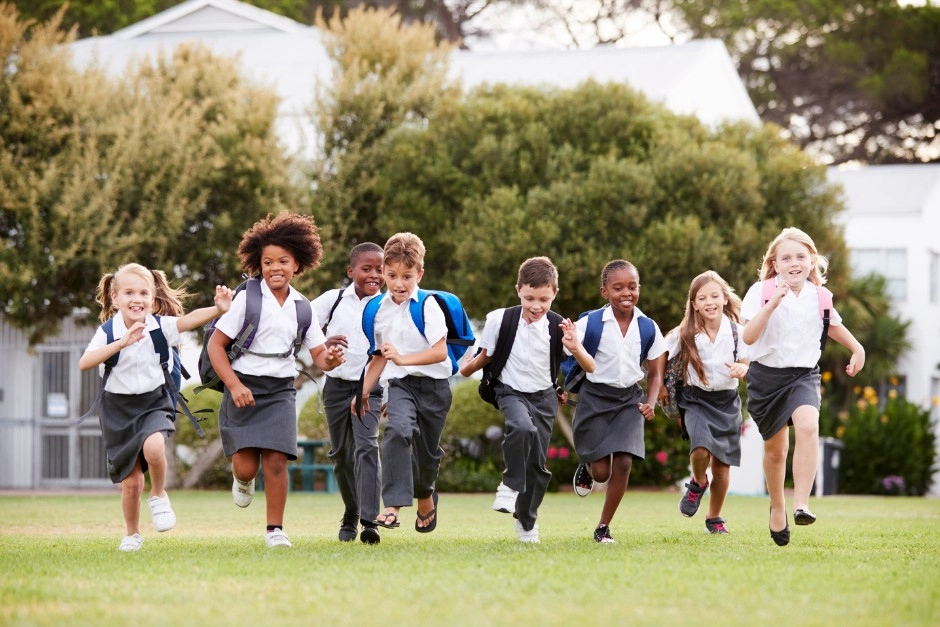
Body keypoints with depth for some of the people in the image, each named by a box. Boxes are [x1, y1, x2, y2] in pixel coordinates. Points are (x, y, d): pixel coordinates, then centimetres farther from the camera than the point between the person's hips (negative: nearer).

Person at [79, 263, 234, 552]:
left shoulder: (160, 327, -9)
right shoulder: (108, 332, -10)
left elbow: (191, 319, -27)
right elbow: (84, 363, -25)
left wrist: (219, 308, -46)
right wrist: (121, 343, -36)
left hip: (154, 402, 0)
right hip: (119, 408, 1)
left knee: (153, 446, -33)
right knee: (131, 481, 4)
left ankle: (159, 496, -3)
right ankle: (132, 534, 29)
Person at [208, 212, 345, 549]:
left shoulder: (302, 307, 6)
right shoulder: (247, 299, -6)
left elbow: (320, 356, 7)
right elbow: (215, 345, -6)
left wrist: (331, 359, -18)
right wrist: (234, 386, -15)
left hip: (280, 391, 2)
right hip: (243, 388, -2)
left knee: (276, 460, -11)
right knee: (246, 466, -7)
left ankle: (275, 530, 3)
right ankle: (242, 481, 32)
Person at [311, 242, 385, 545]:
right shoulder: (333, 300, -1)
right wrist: (324, 343, -20)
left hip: (370, 387, -2)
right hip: (337, 385, 2)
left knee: (367, 448, -19)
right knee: (341, 454, 11)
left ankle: (369, 521, -26)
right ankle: (350, 516, 30)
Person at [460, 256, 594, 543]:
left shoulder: (559, 326, -15)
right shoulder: (500, 320, -17)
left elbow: (591, 369, -18)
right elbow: (485, 355, 1)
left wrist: (576, 349, -35)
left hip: (544, 397, 2)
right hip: (512, 392, -2)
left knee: (537, 462, 7)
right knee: (522, 427, -36)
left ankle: (526, 521, 30)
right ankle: (511, 486, -18)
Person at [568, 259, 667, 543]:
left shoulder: (648, 328, -1)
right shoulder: (590, 324, -10)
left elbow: (655, 373, 8)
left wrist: (651, 402, -6)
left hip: (629, 399, 2)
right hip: (595, 396, -2)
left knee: (623, 463, -10)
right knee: (601, 472, -2)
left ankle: (604, 526, 5)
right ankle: (586, 467, 37)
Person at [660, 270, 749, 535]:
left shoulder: (736, 331, -6)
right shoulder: (685, 334, -8)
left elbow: (747, 362, -1)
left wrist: (742, 369, -22)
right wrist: (660, 385, -4)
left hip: (727, 401, 1)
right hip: (696, 399, -1)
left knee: (722, 463, 5)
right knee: (701, 449, -26)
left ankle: (715, 518, 26)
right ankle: (698, 483, 8)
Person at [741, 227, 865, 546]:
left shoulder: (820, 296, 0)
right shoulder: (761, 292, -10)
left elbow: (834, 325, 22)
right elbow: (748, 337, -22)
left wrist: (857, 349, 22)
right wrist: (772, 304, -30)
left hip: (804, 374, 1)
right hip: (767, 375, -1)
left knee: (808, 427, -28)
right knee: (775, 449, 11)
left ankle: (802, 503, -29)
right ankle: (777, 508, 35)